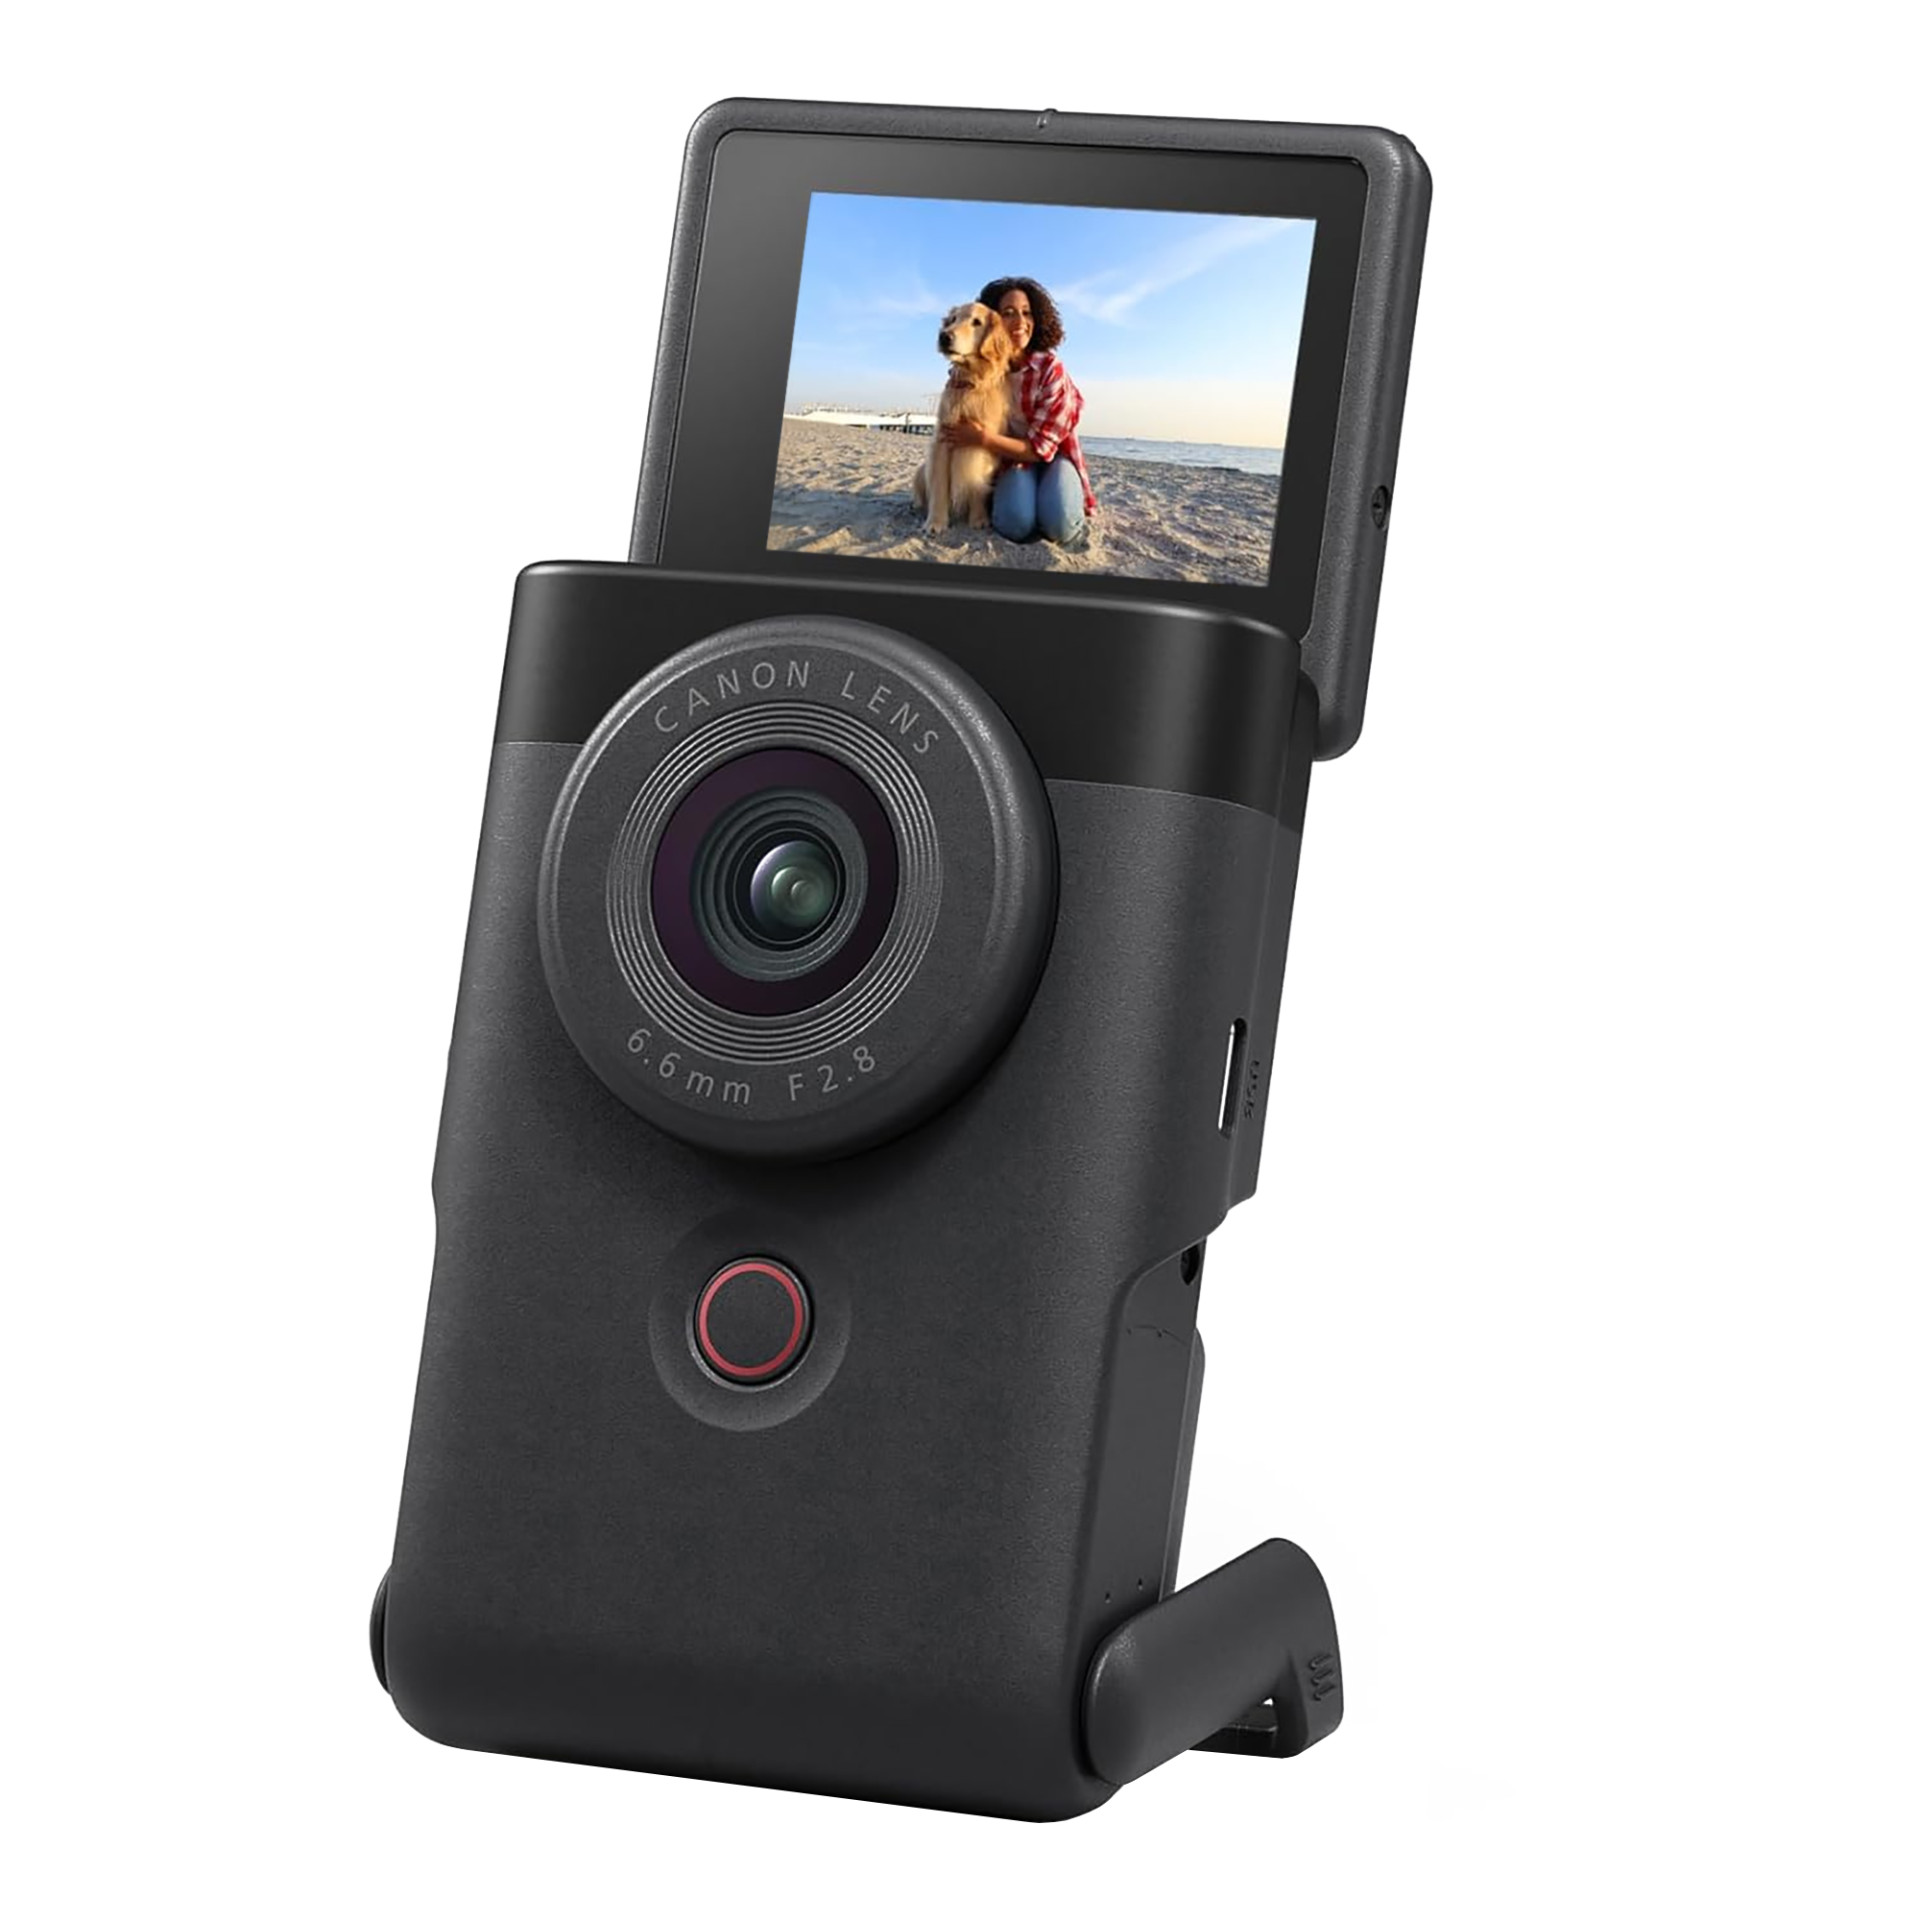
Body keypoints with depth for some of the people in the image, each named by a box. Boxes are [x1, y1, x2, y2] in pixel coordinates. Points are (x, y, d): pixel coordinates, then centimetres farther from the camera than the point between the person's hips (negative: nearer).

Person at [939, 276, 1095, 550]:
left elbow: (1041, 447, -19)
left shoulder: (1051, 369, -18)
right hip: (1010, 459, 2)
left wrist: (983, 439, -28)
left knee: (1058, 525, -34)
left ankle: (1073, 526, 1)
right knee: (1016, 524, -31)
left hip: (1054, 457, -2)